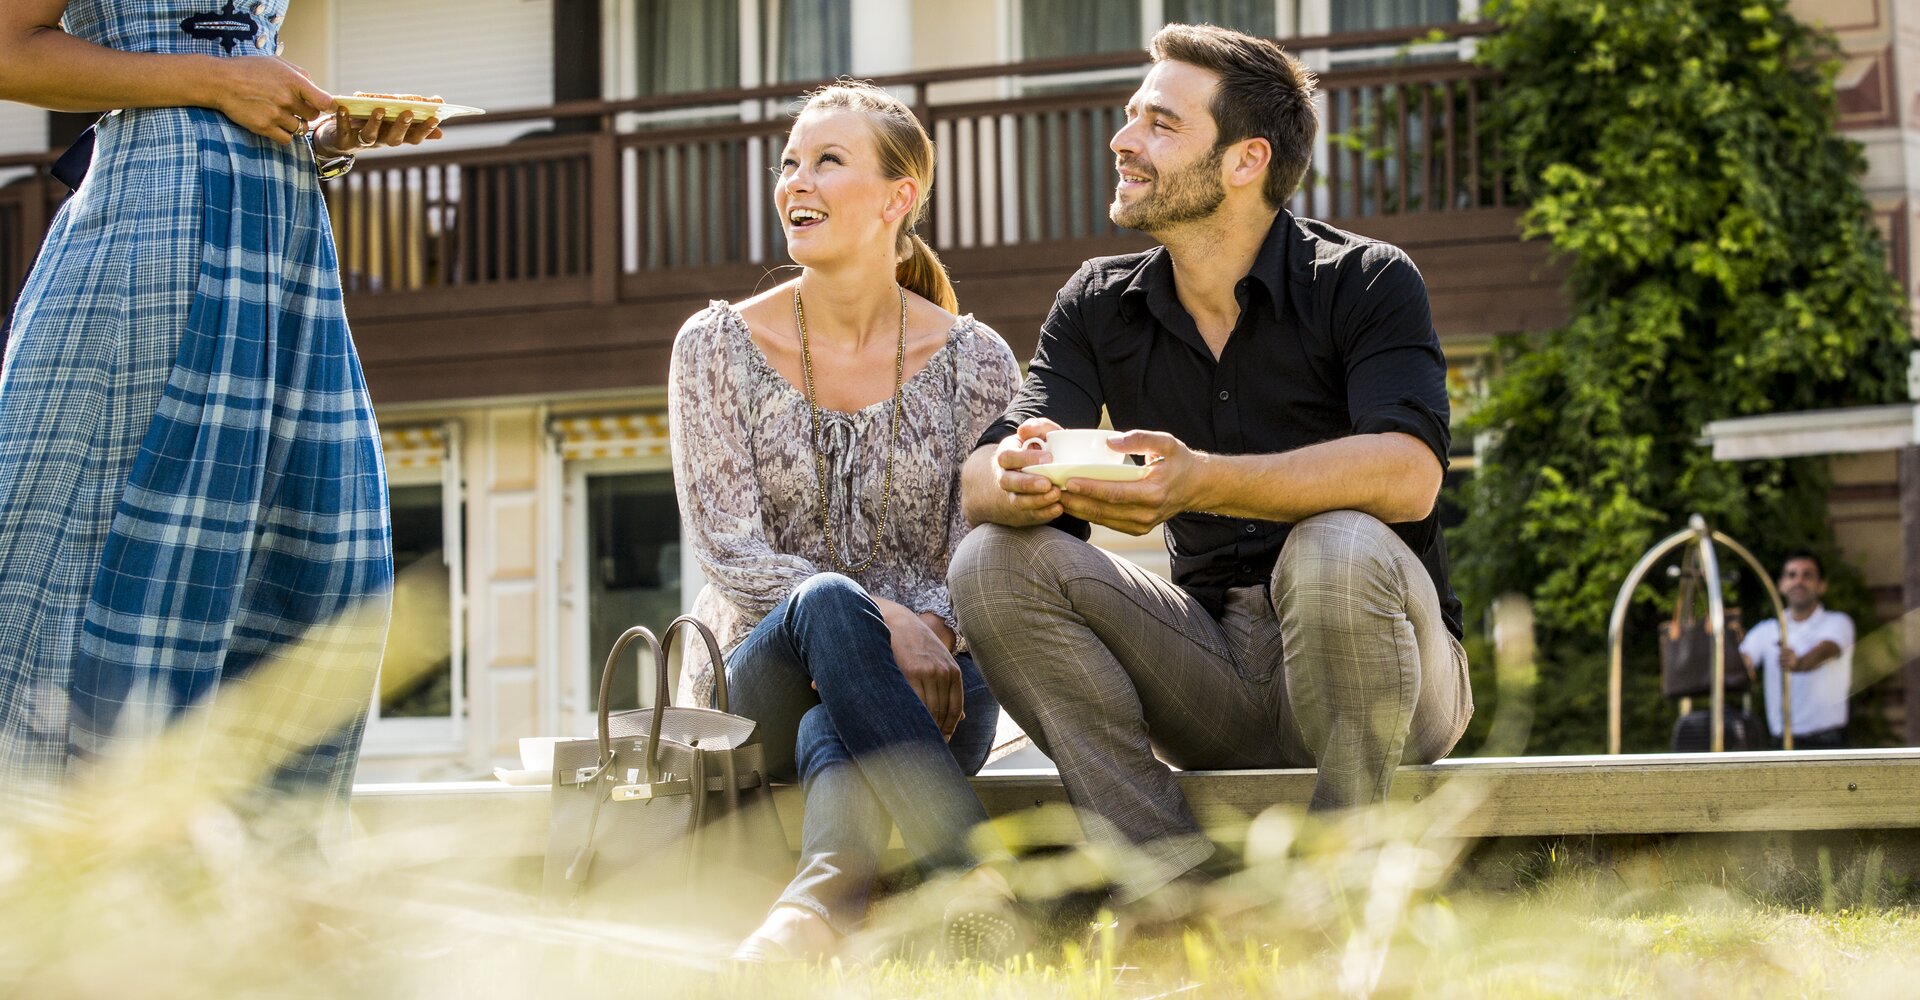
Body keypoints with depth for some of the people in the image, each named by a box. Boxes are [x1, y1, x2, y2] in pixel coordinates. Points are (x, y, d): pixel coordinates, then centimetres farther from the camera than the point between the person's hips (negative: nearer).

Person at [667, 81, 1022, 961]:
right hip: (760, 680, -1)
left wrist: (935, 630, -24)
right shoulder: (718, 348, 2)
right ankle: (985, 887, -48)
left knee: (840, 720, -36)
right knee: (829, 604, -36)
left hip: (921, 688, 1)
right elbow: (730, 551, -6)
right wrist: (884, 621, -22)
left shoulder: (973, 362, 4)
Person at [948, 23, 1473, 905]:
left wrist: (1205, 482, -41)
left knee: (1339, 550, -36)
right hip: (1214, 681, 5)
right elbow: (982, 480, -5)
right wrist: (1018, 481, -32)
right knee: (994, 561, -15)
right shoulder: (1099, 305, 6)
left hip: (1378, 672, -5)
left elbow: (1407, 475, -26)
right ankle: (1178, 887, -23)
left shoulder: (1364, 282, -9)